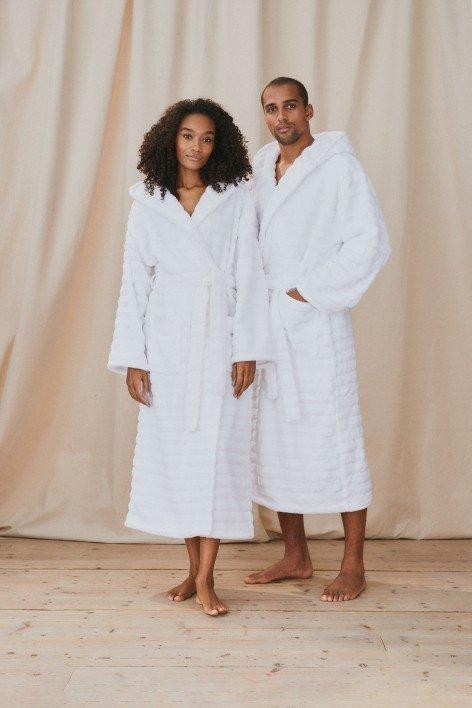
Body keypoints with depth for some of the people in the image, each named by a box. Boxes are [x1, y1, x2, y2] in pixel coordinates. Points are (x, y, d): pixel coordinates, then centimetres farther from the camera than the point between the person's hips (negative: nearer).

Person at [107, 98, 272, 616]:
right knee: (171, 451, 4)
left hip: (220, 340, -2)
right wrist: (132, 359, -1)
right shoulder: (147, 205, 7)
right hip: (166, 341, 2)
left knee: (217, 450, -4)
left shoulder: (236, 201, 4)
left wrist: (247, 349, -8)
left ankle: (205, 577, 3)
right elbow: (134, 282, 5)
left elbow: (248, 278, 0)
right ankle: (194, 569, 17)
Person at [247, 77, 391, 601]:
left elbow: (371, 241, -11)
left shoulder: (338, 165, -4)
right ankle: (296, 557, 23)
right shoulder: (260, 169, 15)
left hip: (317, 324, -6)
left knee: (335, 438, -2)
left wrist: (310, 292, -12)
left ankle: (352, 566, 10)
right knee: (274, 440, 9)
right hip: (267, 324, 7)